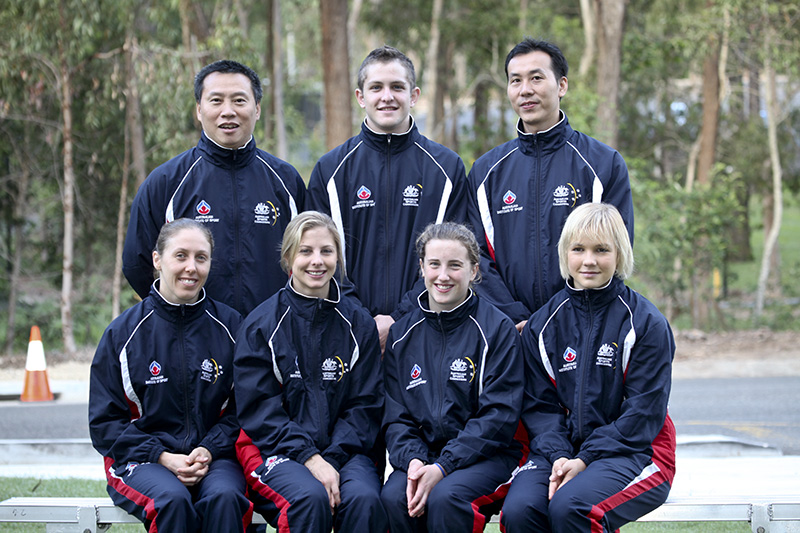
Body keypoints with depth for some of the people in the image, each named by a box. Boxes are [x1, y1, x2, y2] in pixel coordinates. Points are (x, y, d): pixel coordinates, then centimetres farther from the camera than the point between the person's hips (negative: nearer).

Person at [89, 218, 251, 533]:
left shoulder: (230, 326, 6)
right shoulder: (124, 332, 3)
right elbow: (105, 422, 3)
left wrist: (208, 451, -10)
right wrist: (163, 457, -10)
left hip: (214, 456, 1)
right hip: (142, 459, -1)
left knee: (224, 496, -33)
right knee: (174, 500, -34)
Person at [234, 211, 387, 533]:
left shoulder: (359, 324, 9)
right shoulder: (260, 325, 2)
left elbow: (364, 405, 6)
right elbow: (259, 409, -4)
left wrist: (332, 458, -11)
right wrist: (310, 459, -16)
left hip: (343, 449, 2)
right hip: (277, 451, -2)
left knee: (363, 498, -31)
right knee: (311, 497, -34)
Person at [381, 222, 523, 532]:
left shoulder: (497, 329, -1)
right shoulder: (402, 333, 11)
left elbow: (498, 415, -8)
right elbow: (396, 416, 9)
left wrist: (442, 467, -18)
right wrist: (413, 460, -13)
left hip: (486, 456, -3)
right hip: (422, 452, 3)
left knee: (444, 496, -34)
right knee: (393, 497, -29)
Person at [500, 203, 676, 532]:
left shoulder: (646, 323, -3)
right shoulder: (543, 324, 9)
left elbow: (643, 413, -7)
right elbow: (540, 405, 6)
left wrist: (584, 460, -15)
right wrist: (559, 457, -13)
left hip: (632, 453, -3)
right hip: (561, 451, 3)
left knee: (569, 505, -33)